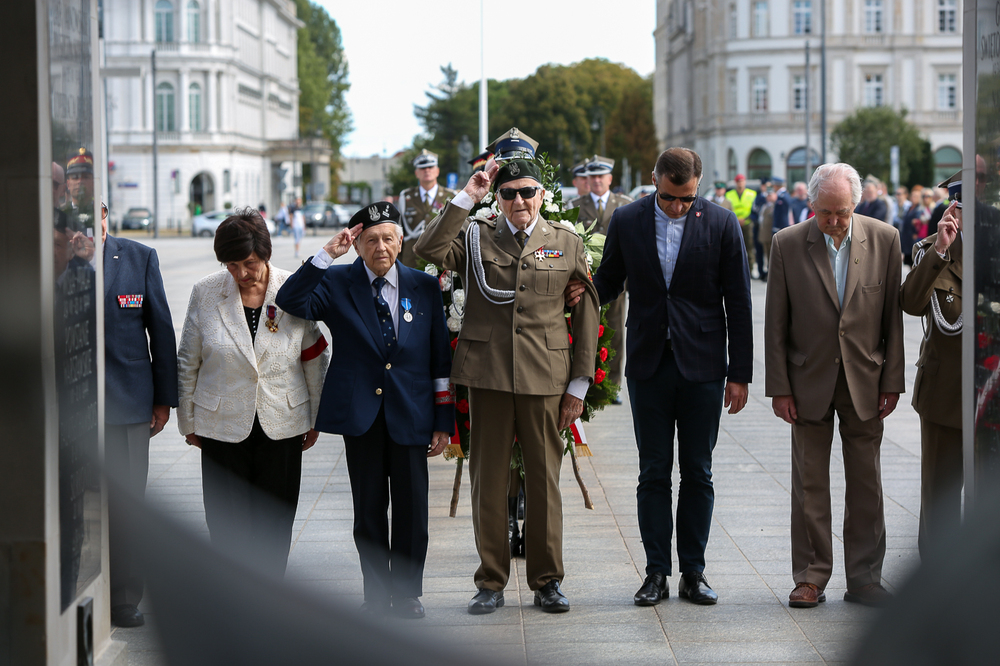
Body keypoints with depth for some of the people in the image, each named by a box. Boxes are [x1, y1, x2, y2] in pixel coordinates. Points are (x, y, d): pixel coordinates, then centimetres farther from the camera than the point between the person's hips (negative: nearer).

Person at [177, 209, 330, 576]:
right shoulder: (206, 293, -3)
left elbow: (315, 359, 6)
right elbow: (187, 363, 7)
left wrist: (316, 418, 10)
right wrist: (188, 420, 9)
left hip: (282, 426, 0)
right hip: (222, 425, 0)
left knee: (274, 524, 5)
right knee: (227, 525, 0)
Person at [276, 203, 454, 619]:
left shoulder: (425, 287, 5)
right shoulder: (337, 283, 1)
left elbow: (441, 358, 6)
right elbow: (291, 302, -16)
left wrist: (444, 420, 3)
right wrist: (326, 255, -20)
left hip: (410, 414, 1)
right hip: (360, 413, 0)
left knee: (412, 508, 4)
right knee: (368, 508, 7)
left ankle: (407, 592, 19)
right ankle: (376, 593, 19)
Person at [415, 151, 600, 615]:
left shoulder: (567, 244, 7)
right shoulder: (476, 237, 7)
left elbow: (587, 312, 8)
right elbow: (429, 248, -12)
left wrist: (579, 383, 4)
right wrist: (466, 197, -10)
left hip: (545, 377, 0)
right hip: (487, 373, 0)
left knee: (544, 479, 5)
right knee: (488, 478, 5)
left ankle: (547, 581, 17)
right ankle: (491, 582, 15)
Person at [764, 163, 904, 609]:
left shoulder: (884, 239, -3)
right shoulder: (787, 244, -5)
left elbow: (892, 315, 2)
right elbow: (775, 322, -2)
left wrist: (892, 381, 0)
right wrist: (779, 387, -4)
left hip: (865, 382, 1)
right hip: (810, 382, -1)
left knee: (866, 484, 6)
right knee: (809, 484, 4)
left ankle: (864, 577, 15)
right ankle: (810, 578, 13)